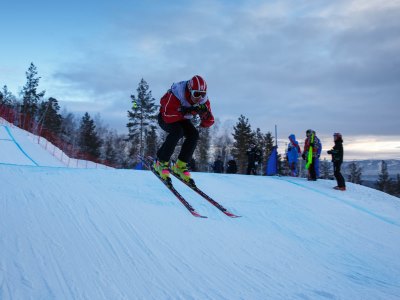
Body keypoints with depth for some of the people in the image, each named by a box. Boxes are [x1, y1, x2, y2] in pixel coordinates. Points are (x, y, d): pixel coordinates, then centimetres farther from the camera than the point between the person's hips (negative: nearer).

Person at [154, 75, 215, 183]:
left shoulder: (204, 100, -19)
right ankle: (161, 162, -21)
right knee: (177, 131, -34)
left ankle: (180, 165, -11)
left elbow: (208, 122, -17)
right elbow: (167, 115, -41)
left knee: (194, 134, -21)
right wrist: (185, 111, -48)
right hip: (165, 118, -5)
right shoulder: (175, 95, -35)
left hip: (182, 119, 5)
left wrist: (205, 114, -39)